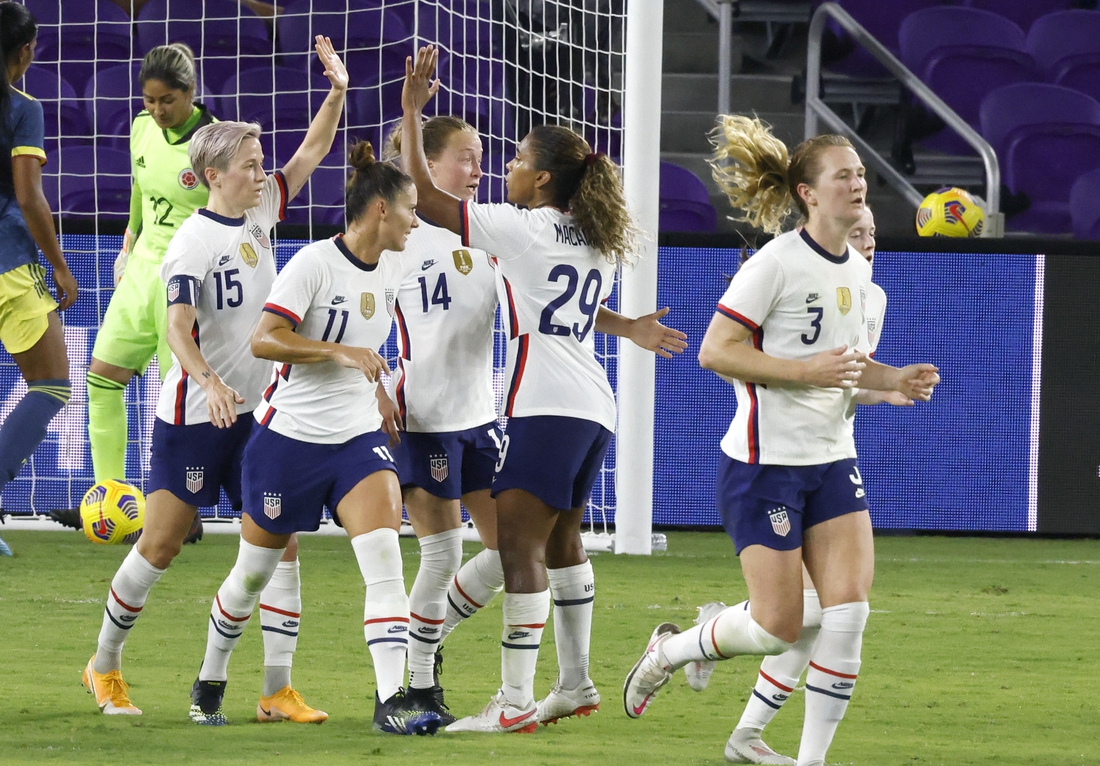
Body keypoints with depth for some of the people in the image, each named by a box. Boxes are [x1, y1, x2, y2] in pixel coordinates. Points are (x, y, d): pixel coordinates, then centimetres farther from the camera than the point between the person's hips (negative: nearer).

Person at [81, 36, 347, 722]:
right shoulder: (195, 240, -16)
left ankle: (278, 691, -2)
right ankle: (106, 665, 20)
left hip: (253, 413, 6)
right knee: (160, 546, 0)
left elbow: (311, 153, 7)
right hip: (194, 415, -6)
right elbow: (178, 329, -26)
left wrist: (337, 90, -9)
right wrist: (210, 383, -44)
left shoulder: (259, 214, 4)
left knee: (281, 543, -3)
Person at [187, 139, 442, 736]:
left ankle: (391, 701, -22)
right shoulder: (314, 262, -16)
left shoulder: (391, 269, 6)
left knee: (384, 557, -17)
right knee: (254, 571, 10)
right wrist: (339, 352, -29)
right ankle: (210, 682, 34)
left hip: (359, 435, 5)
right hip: (290, 434, -5)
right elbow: (263, 340, -23)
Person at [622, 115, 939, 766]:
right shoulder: (778, 262, -15)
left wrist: (896, 380, 4)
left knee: (850, 609, -8)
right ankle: (670, 648, 24)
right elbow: (716, 351, -18)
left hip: (833, 459, 7)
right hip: (766, 462, -7)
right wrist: (809, 371, -24)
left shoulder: (857, 270, 9)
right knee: (779, 629, -5)